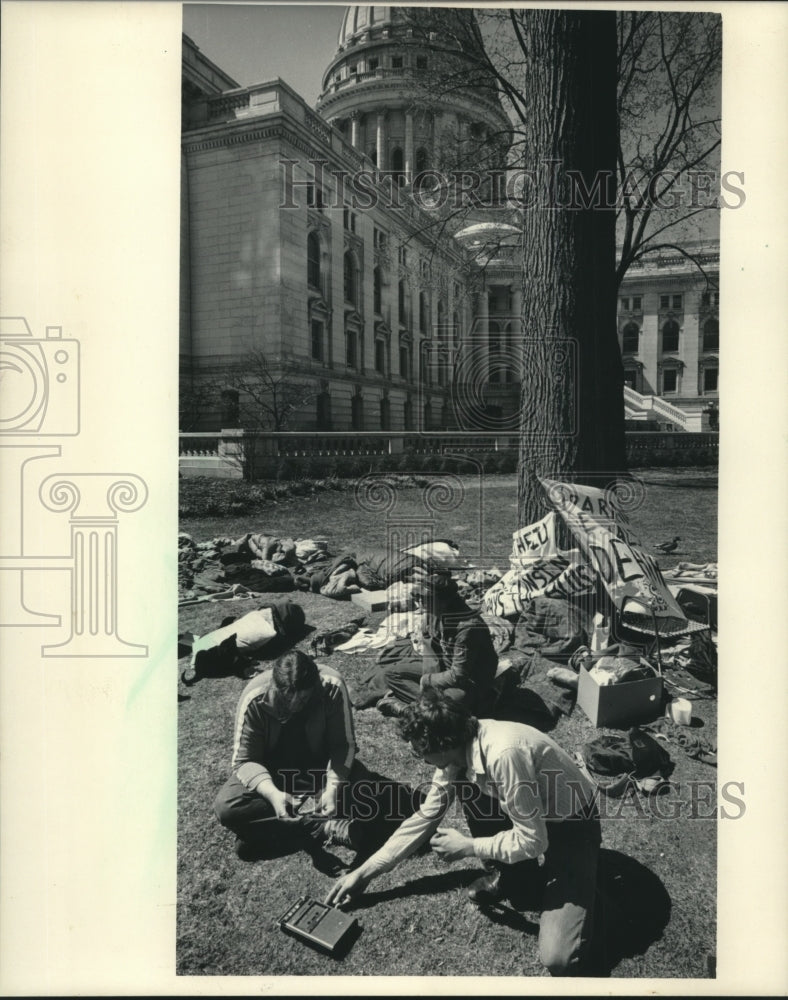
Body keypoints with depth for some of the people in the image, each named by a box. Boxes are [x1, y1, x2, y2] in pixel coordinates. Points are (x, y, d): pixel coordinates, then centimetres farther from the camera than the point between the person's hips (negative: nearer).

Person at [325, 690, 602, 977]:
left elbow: (533, 841, -28)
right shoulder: (457, 748, -10)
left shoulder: (504, 755, -36)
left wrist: (467, 847, -15)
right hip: (529, 819, 7)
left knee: (558, 958, -22)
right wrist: (365, 872, 2)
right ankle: (506, 871, 7)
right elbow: (426, 817, 1)